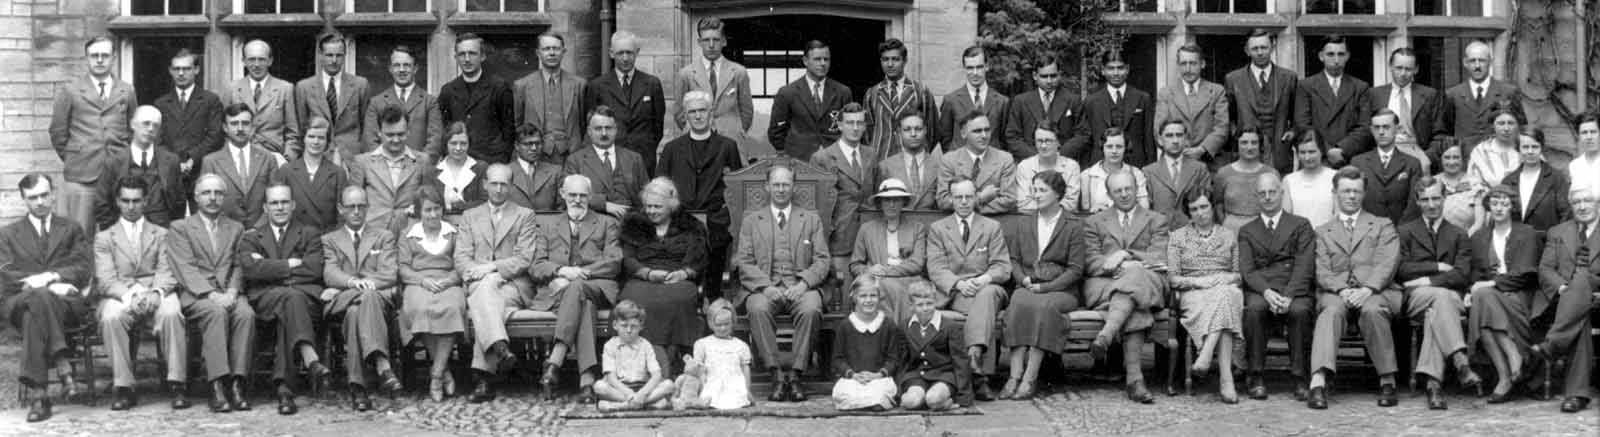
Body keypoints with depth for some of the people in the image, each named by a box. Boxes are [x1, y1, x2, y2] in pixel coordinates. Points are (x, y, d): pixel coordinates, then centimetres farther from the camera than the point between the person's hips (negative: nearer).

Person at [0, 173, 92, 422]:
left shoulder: (71, 230, 21)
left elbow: (85, 269, 5)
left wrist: (51, 276, -14)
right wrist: (49, 285, -13)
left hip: (66, 302, 0)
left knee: (34, 314, -36)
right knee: (40, 297, -38)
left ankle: (36, 392, -41)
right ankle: (61, 363, -43)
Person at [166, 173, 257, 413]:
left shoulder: (236, 228, 23)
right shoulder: (180, 228, 12)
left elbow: (238, 266, 12)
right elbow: (186, 269, -2)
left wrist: (232, 292, -9)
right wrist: (212, 295, -16)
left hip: (229, 294, 3)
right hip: (195, 295, -3)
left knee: (246, 313, -31)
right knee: (217, 312, -36)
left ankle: (237, 383, -32)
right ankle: (218, 386, -39)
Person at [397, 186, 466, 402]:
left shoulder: (454, 234, 24)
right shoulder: (408, 236, 22)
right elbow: (403, 269, 10)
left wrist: (451, 279, -8)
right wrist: (422, 280, -9)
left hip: (448, 284, 0)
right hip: (418, 285, 0)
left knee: (452, 308, -37)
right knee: (421, 309, -37)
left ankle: (436, 373, -34)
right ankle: (445, 371, -28)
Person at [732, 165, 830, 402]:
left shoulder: (811, 220, 19)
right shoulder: (751, 220, 17)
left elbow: (822, 261, 9)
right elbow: (744, 261, 6)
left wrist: (803, 284, -12)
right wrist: (765, 286, -12)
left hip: (800, 286, 0)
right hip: (763, 287, 0)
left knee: (811, 309, -34)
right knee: (758, 309, -35)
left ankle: (795, 374, -28)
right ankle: (776, 374, -30)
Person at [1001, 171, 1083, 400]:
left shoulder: (1073, 227, 7)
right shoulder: (1023, 225, 21)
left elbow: (1075, 270, 0)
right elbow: (1014, 260, 19)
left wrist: (1045, 287, -11)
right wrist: (1023, 279, -3)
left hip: (1061, 290, -3)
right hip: (1027, 287, 3)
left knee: (1044, 305, -37)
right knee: (1018, 303, -33)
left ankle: (1030, 379, -39)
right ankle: (1015, 375, -41)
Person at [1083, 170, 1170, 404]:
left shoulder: (1157, 221, 21)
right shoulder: (1094, 223, 22)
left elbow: (1159, 259, 6)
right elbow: (1091, 262, 7)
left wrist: (1126, 255, -10)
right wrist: (1128, 266, -11)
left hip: (1146, 283, 0)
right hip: (1102, 285, 0)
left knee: (1135, 278, -40)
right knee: (1134, 310, -37)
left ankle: (1105, 336, -56)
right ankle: (1134, 378, -49)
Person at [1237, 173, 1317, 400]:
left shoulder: (1301, 225, 15)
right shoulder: (1247, 231, 20)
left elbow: (1304, 267, 0)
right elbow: (1247, 270, 5)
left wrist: (1288, 295, -18)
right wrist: (1267, 292, -16)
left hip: (1295, 290, -1)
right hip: (1260, 290, 1)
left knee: (1299, 310, -34)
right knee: (1254, 308, -33)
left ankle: (1300, 377, -24)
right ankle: (1255, 377, -23)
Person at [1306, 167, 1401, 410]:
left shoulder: (1383, 226, 20)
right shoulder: (1323, 232, 23)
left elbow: (1386, 264, 3)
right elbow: (1322, 271, 9)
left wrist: (1367, 289, -16)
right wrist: (1342, 290, -13)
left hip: (1376, 291, -1)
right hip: (1336, 291, 1)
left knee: (1372, 309, -36)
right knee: (1331, 310, -34)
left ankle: (1387, 381, -27)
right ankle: (1318, 382, -49)